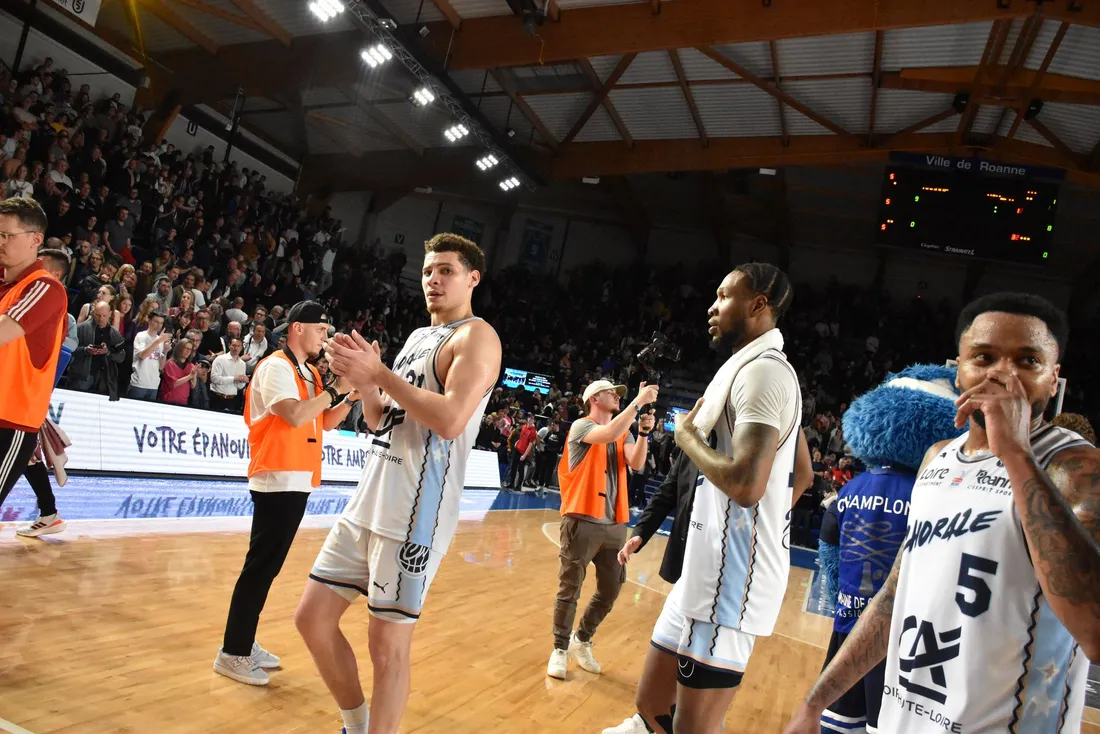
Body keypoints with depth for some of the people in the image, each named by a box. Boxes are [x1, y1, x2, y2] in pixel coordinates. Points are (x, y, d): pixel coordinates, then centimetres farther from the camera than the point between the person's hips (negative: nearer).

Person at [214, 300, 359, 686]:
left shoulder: (309, 373, 17)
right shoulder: (277, 366, -11)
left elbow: (326, 422, 18)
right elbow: (294, 415, -26)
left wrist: (351, 397, 4)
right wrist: (337, 390, -20)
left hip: (297, 481, 9)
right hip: (278, 480, -9)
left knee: (268, 566, 13)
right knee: (260, 566, -5)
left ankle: (245, 644, 22)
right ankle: (232, 653, 3)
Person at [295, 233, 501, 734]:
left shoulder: (476, 337, -8)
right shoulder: (418, 337, 19)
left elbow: (450, 420, -23)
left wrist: (380, 373, -17)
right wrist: (363, 382, 2)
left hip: (414, 513, -9)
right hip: (369, 503, 9)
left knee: (388, 644, -1)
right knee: (313, 618, 13)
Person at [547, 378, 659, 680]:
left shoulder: (624, 433, 14)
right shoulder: (581, 426, -6)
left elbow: (636, 463, -2)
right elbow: (609, 434, -26)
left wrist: (644, 432, -15)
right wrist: (638, 402, -23)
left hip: (614, 524, 6)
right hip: (582, 521, -6)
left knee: (611, 590, 11)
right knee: (570, 589, 1)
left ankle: (582, 640, 31)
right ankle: (560, 649, 17)